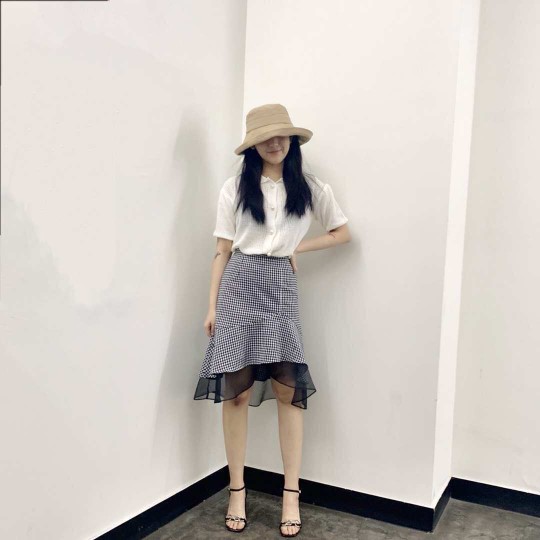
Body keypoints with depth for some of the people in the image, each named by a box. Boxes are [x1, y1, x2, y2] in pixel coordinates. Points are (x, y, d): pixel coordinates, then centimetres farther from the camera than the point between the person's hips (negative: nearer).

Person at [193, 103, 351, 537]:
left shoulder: (311, 188, 8)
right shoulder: (234, 188, 5)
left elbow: (343, 233, 16)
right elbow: (223, 252, 5)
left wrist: (298, 248, 4)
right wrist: (213, 305, -1)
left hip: (282, 288, 1)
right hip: (239, 286, -1)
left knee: (290, 388, -3)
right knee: (236, 390, -1)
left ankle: (291, 494, 10)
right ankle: (237, 490, 13)